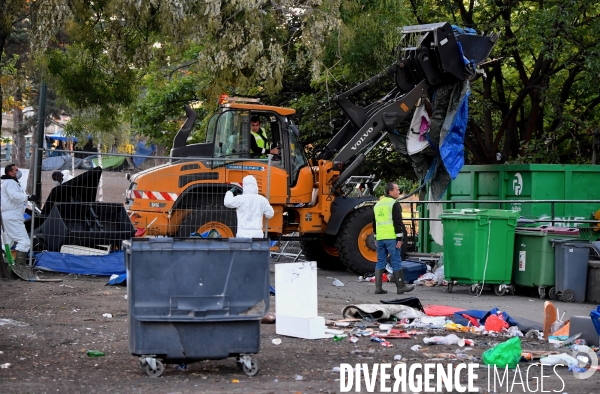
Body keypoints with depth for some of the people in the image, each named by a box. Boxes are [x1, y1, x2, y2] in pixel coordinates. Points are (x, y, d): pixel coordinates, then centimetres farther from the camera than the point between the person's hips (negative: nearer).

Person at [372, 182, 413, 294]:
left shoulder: (377, 205, 17)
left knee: (380, 262, 8)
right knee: (396, 262, -2)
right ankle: (401, 286, 2)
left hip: (380, 238, 7)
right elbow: (398, 222, -14)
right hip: (391, 238, -7)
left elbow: (374, 223, 22)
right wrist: (400, 238, -13)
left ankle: (378, 287, 5)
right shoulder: (394, 204, -7)